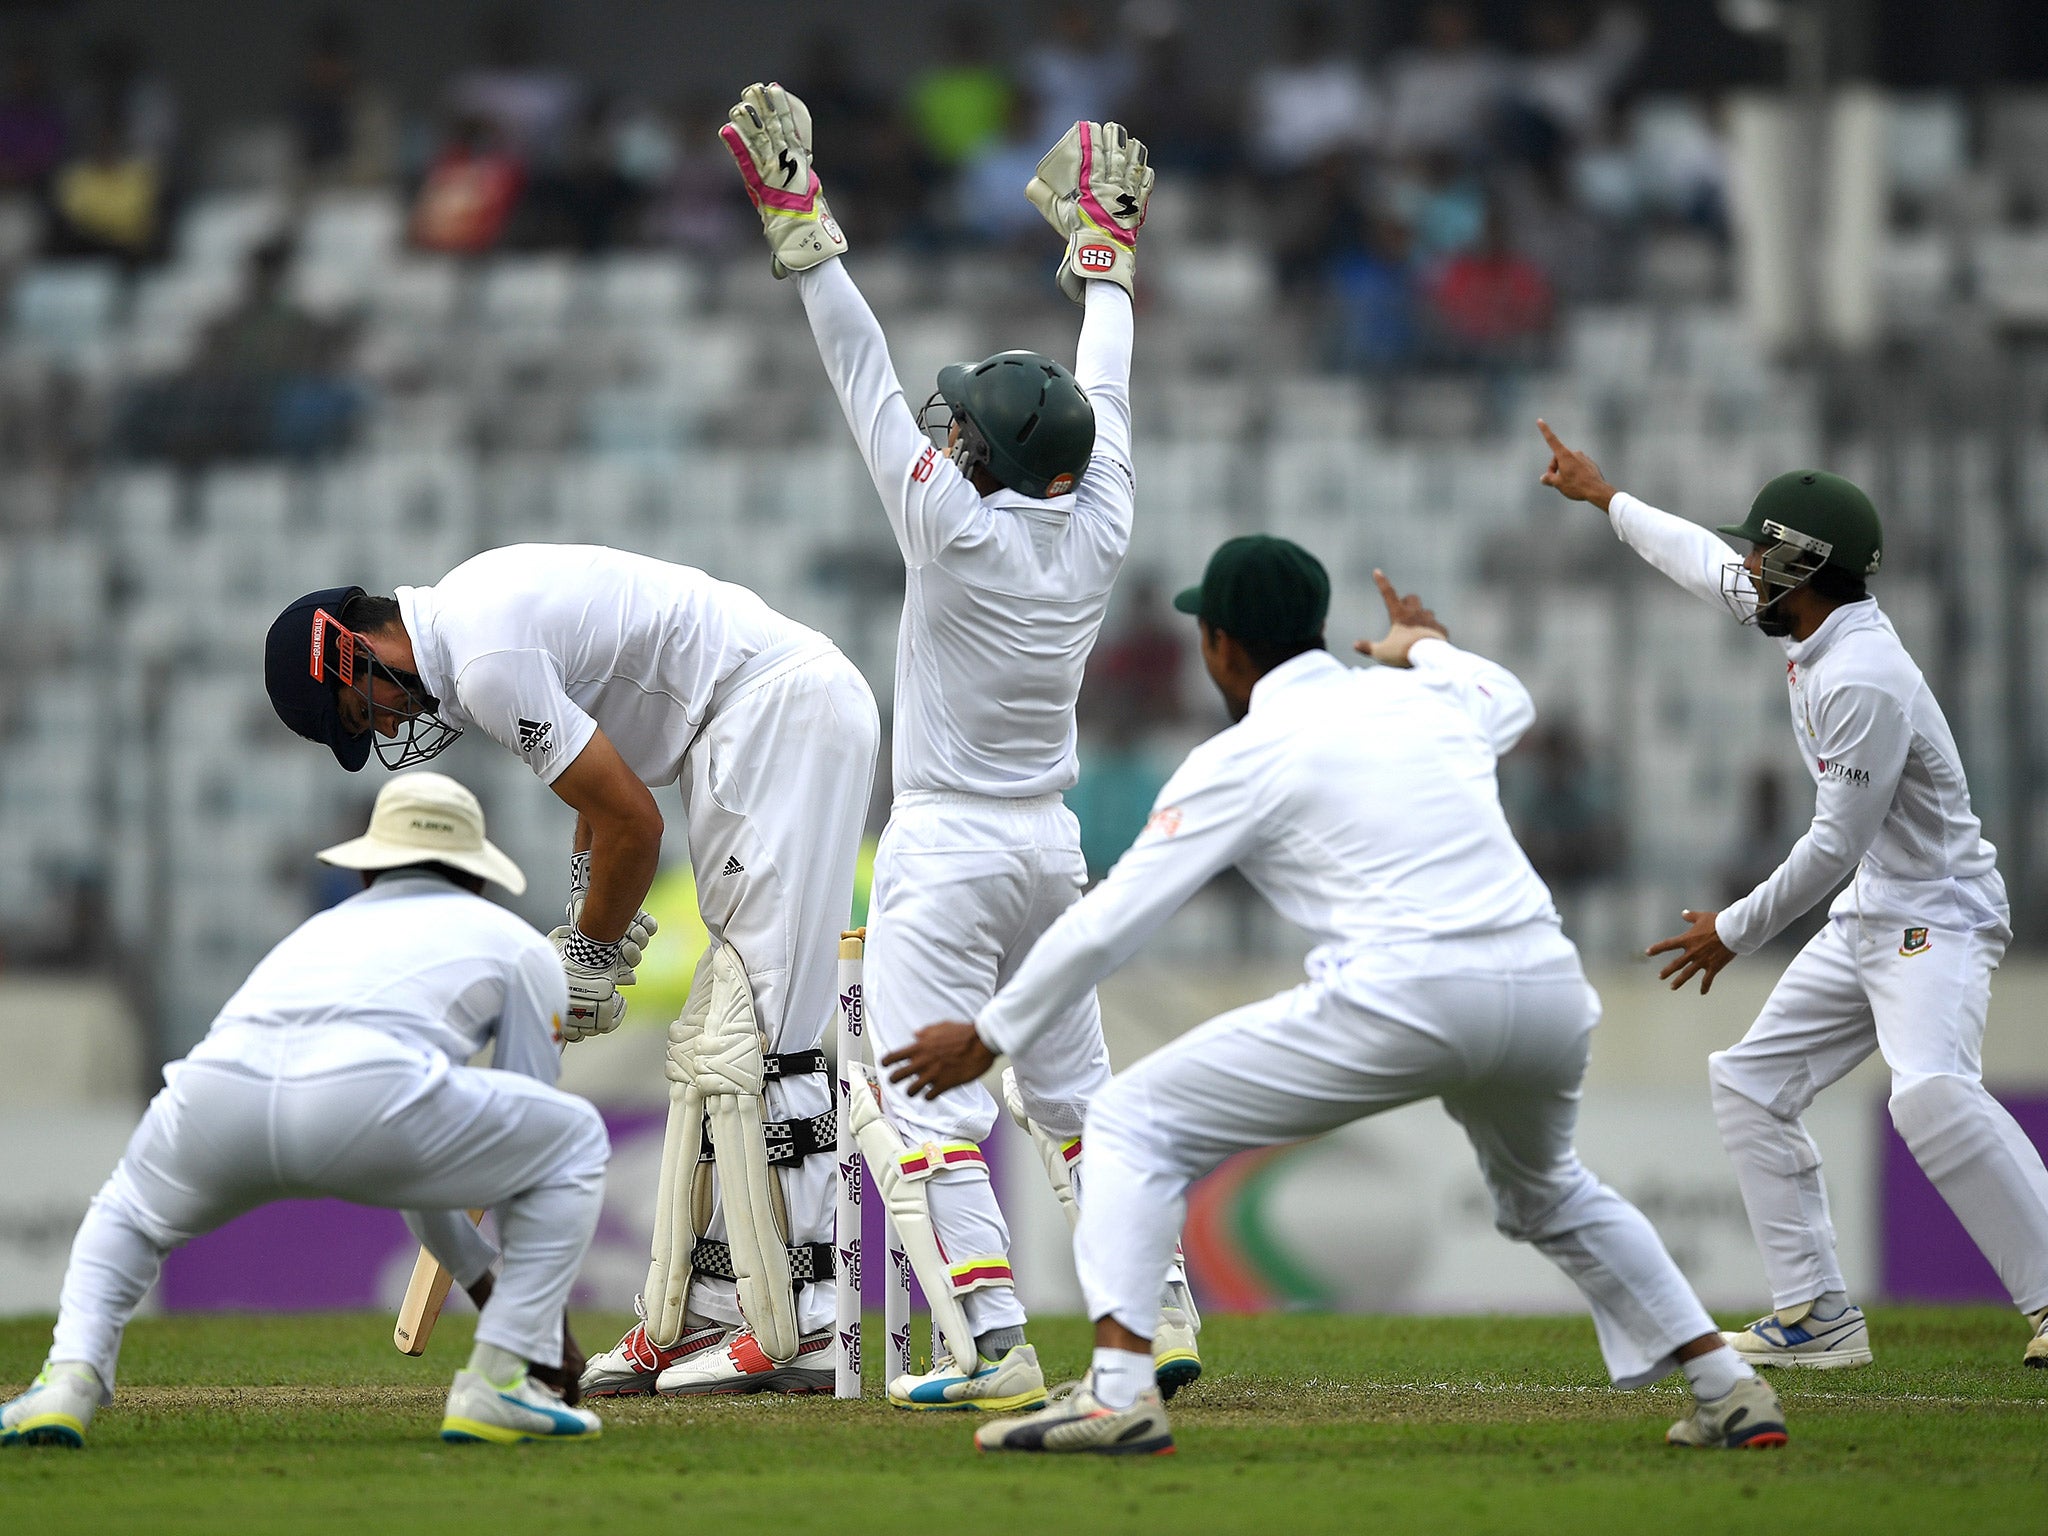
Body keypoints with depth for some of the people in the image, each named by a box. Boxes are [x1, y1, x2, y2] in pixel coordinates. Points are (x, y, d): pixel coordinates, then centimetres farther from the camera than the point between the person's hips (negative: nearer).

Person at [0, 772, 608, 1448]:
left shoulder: (325, 928, 45)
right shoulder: (517, 944, 31)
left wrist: (490, 1294, 63)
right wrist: (557, 1335, 43)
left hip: (221, 1084, 5)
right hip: (361, 1099, -4)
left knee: (126, 1215, 37)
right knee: (576, 1139, 22)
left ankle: (69, 1381, 9)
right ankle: (501, 1384, 11)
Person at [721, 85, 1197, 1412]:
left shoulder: (955, 529, -16)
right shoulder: (1101, 535, -3)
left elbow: (865, 374, -15)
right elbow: (1106, 394, 12)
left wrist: (801, 222, -13)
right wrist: (1102, 250, 25)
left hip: (945, 851, -6)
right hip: (1052, 845, 6)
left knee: (933, 1108, -7)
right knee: (1075, 1099, 15)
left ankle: (994, 1342, -19)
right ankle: (1157, 1316, 9)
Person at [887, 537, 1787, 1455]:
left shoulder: (1239, 759, 7)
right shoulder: (1431, 697, 22)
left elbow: (1108, 923, 7)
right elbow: (1509, 700, 49)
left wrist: (989, 1039, 18)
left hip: (1402, 1000, -6)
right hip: (1551, 993, 6)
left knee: (1134, 1125, 5)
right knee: (1546, 1192, 36)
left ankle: (1118, 1394, -13)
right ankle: (1727, 1390, 26)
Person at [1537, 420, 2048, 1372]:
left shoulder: (1864, 680, -25)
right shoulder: (1812, 624, 4)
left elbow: (1836, 844, -23)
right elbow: (1705, 564, 24)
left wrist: (1737, 933, -12)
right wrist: (1604, 497, 35)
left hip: (1938, 917, -11)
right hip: (1864, 920, 11)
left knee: (1931, 1093, -33)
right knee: (1749, 1083, 12)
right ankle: (1817, 1319, 10)